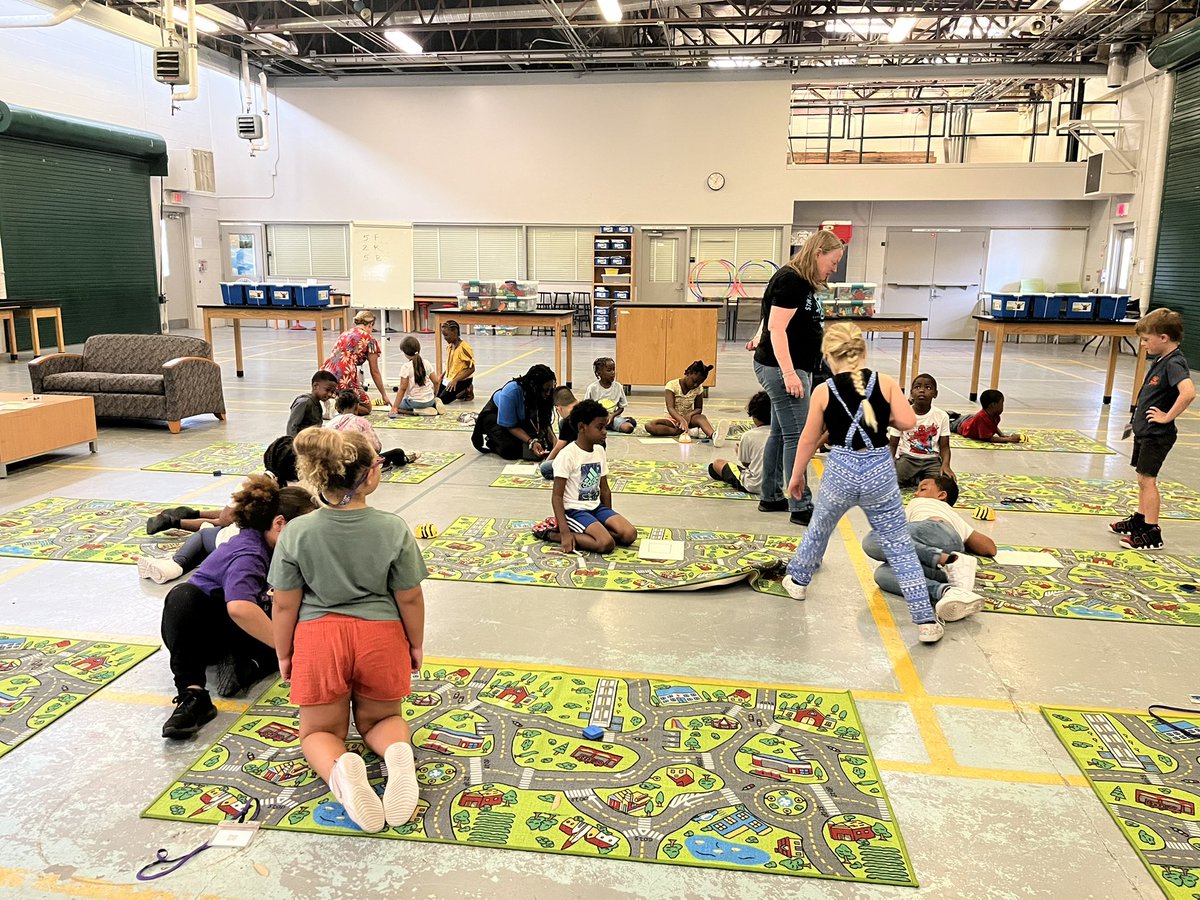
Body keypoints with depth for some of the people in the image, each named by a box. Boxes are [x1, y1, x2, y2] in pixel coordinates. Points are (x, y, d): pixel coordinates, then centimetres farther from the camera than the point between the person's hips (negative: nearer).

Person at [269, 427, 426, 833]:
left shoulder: (296, 533, -11)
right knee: (381, 718, 26)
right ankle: (398, 752, -11)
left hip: (319, 637, 0)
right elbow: (410, 598, -4)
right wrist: (416, 645, 12)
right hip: (380, 636, 1)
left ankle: (339, 768, -15)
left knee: (320, 731, 22)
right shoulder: (394, 529, -12)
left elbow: (284, 606, -4)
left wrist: (283, 654, 12)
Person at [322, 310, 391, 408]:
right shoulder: (369, 340, 4)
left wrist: (358, 388, 43)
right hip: (343, 380, -7)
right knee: (366, 407, 13)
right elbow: (375, 372, 10)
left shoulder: (344, 334, 23)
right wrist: (384, 394, 22)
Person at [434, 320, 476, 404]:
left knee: (442, 400, -16)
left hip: (462, 380, -8)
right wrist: (442, 375, 1)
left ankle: (467, 391, 3)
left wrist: (455, 380, -24)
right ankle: (461, 392, 16)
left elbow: (471, 369, -20)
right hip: (449, 379, 8)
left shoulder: (464, 348, -21)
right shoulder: (449, 346, 4)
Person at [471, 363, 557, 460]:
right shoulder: (511, 392, -38)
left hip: (521, 419, 5)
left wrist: (553, 439, -30)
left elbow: (544, 421, -11)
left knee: (546, 444, -13)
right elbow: (510, 426, -32)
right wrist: (531, 442, -42)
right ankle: (488, 440, 1)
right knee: (510, 449, -30)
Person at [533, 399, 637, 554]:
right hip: (574, 510, -7)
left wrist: (610, 519, 10)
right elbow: (557, 496, -15)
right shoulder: (567, 455, -15)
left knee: (630, 535, -13)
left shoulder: (600, 451, 6)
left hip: (596, 507, 7)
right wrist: (564, 532, -22)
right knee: (606, 543, -27)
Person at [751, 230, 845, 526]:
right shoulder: (790, 281, -14)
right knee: (796, 437, -7)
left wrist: (760, 338, 43)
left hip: (794, 368, 10)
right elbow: (777, 328, -22)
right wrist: (789, 373, -27)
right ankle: (800, 507, -2)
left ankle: (771, 497, 22)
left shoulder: (803, 282, 15)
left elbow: (771, 320, 28)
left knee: (781, 433, 14)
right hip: (782, 368, -10)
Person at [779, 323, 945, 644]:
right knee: (900, 547, 8)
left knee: (818, 528, 26)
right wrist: (884, 415, 13)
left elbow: (809, 439, 5)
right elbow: (907, 422, -9)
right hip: (880, 472, 0)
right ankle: (926, 622, 8)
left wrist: (796, 475, 18)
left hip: (840, 471, 0)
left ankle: (798, 580, 47)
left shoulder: (823, 392, -2)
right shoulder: (885, 383, -1)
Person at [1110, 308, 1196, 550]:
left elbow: (1188, 392, -37)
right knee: (1143, 479, 18)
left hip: (1157, 435, -9)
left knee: (1147, 479, -5)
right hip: (1145, 430, 9)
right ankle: (1139, 522, 32)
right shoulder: (1161, 360, 9)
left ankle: (1152, 534, 0)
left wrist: (1168, 417, -26)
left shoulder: (1174, 364, -20)